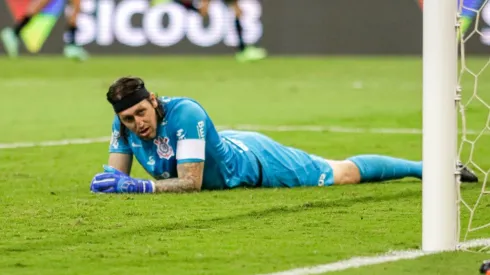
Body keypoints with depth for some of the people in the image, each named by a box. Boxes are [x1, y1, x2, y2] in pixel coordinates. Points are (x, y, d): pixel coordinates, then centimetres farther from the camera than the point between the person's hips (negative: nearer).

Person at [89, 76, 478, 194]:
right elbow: (117, 171, -10)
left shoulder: (184, 113, -41)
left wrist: (140, 186, -44)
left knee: (341, 174, 8)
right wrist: (111, 180, -33)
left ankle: (430, 167, 28)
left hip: (250, 162, -7)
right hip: (226, 146, 7)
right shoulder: (125, 125, -21)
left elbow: (190, 182, -39)